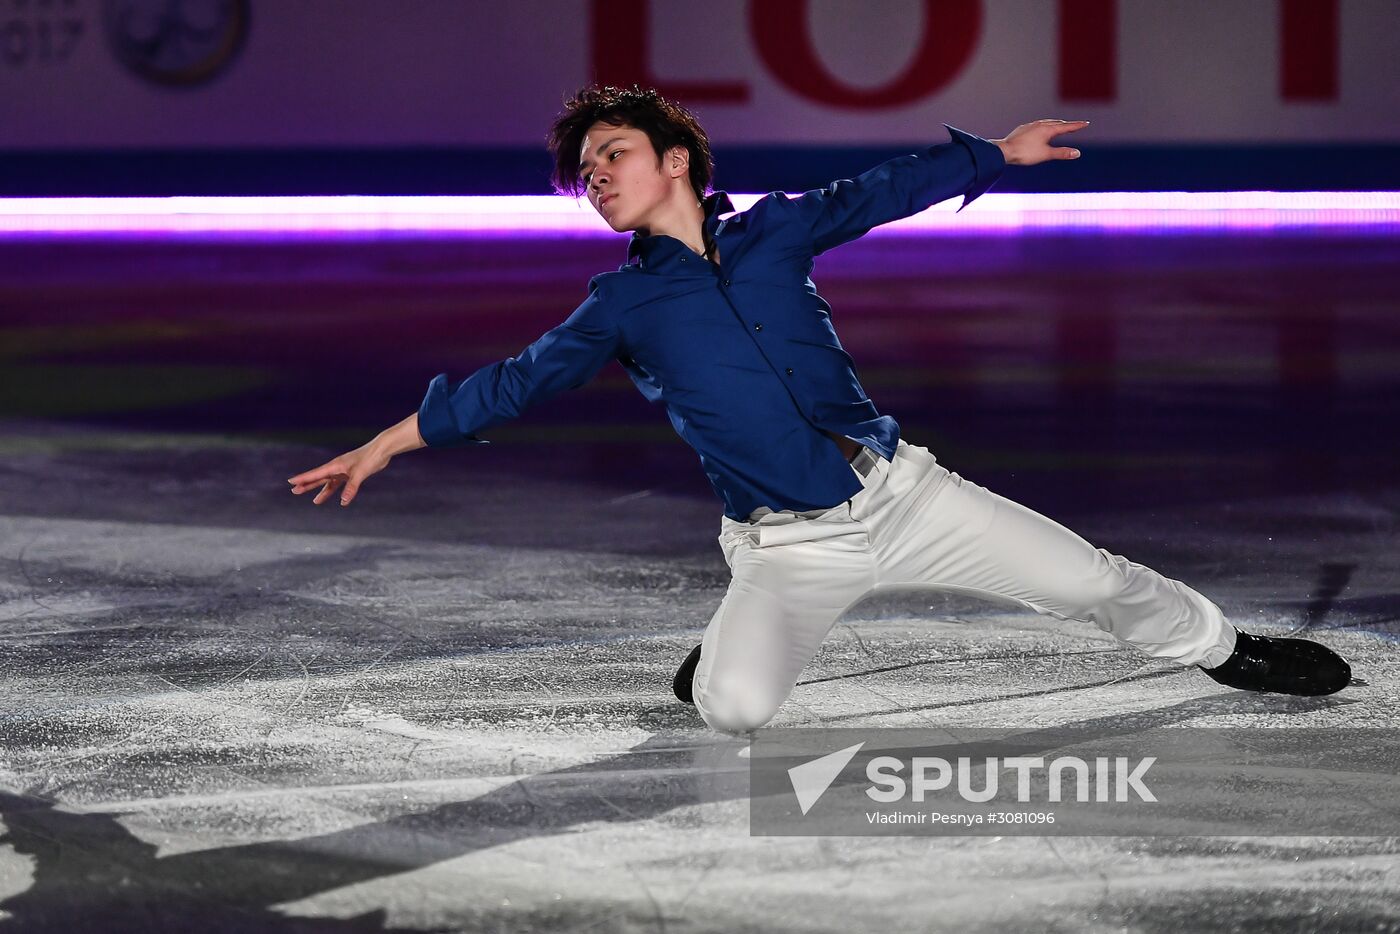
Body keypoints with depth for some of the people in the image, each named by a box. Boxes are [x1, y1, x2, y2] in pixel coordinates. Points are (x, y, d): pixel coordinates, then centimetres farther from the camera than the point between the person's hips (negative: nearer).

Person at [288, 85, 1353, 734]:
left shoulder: (772, 231, 4)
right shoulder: (621, 306, 0)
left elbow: (881, 193, 14)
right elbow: (516, 382, 0)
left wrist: (999, 151, 15)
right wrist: (389, 442, -4)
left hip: (900, 491, 1)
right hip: (788, 551, -1)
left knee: (1092, 581, 0)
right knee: (737, 708, -23)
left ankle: (1224, 647, 23)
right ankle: (724, 654, 12)